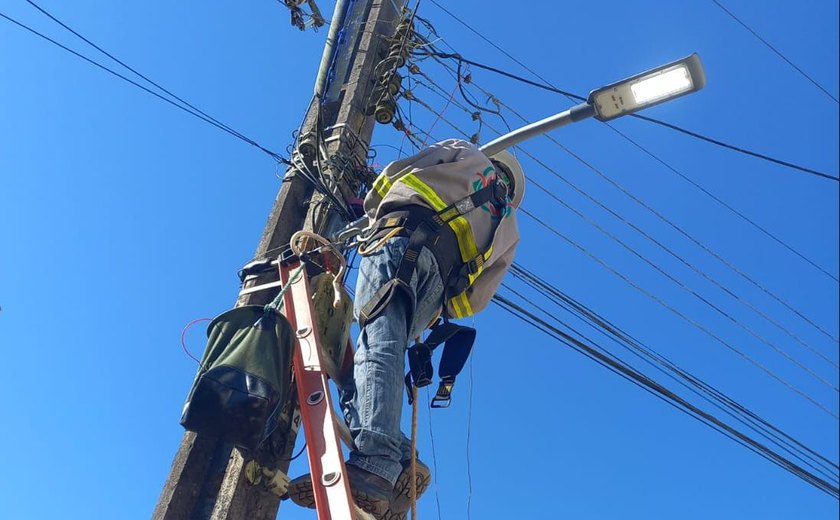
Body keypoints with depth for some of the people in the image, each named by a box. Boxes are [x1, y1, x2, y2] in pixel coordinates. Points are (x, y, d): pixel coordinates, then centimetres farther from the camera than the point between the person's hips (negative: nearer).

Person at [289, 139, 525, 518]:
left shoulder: (464, 154, 31)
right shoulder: (508, 231, 37)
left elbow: (391, 176, 20)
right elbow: (471, 301, 25)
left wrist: (373, 213, 37)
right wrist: (436, 309, 38)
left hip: (402, 240, -4)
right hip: (439, 281, 5)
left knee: (378, 348, -23)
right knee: (372, 357, 3)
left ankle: (374, 463, -44)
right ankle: (400, 465, -18)